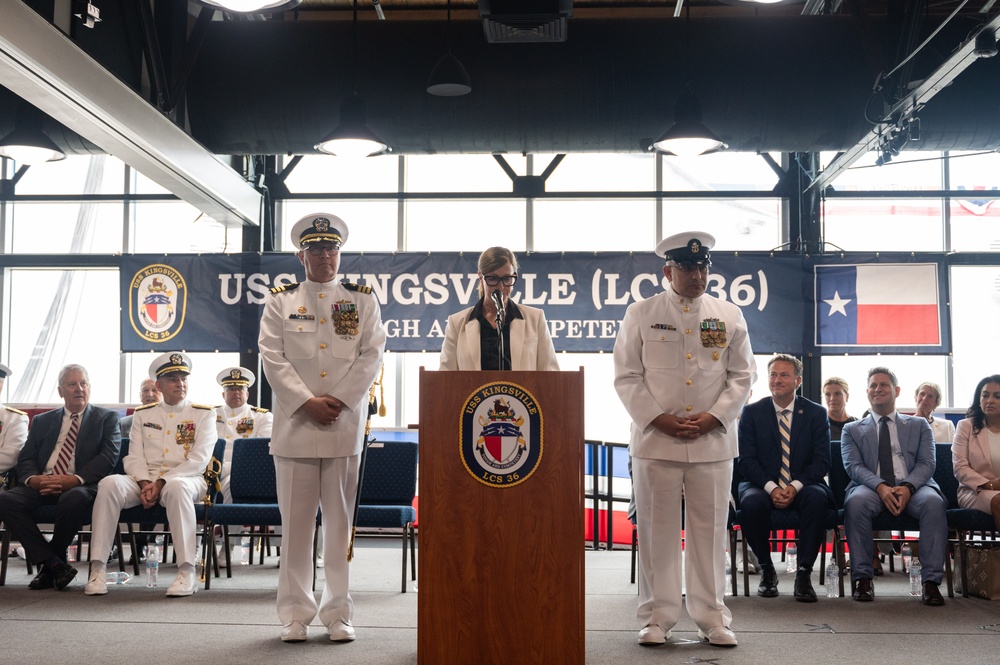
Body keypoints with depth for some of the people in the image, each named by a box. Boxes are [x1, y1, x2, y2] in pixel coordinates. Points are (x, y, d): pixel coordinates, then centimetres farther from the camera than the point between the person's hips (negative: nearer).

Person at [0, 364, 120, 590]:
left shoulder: (107, 418, 13)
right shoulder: (42, 421, 23)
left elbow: (109, 456, -3)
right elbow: (25, 459, 14)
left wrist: (75, 479, -19)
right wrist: (32, 478, -12)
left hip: (80, 486, -4)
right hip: (41, 485, 4)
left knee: (74, 498, -39)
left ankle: (48, 567, -14)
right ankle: (55, 565, -24)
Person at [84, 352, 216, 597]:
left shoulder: (204, 413, 7)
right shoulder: (142, 415, 18)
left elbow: (199, 460, -5)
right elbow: (134, 457, 9)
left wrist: (161, 483, -16)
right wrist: (144, 483, -13)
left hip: (185, 479, -3)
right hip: (145, 480, 3)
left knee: (177, 487, -40)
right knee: (110, 484, -29)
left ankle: (187, 572, -40)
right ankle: (97, 568, -28)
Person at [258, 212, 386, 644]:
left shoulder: (362, 300, 11)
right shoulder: (280, 301, 10)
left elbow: (371, 356, 2)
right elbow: (272, 358, 1)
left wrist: (338, 400, -9)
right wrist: (307, 403, -10)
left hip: (345, 425, 0)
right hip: (294, 425, 0)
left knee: (341, 522, 2)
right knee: (295, 523, 1)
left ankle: (338, 614, 9)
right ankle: (295, 615, 10)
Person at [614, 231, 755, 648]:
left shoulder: (729, 316, 8)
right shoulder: (641, 314, 3)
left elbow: (742, 375, 8)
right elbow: (627, 376, 1)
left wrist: (713, 417, -6)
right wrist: (658, 419, -9)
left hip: (713, 440, 1)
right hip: (655, 439, -1)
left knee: (710, 530, 5)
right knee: (656, 531, 3)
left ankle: (712, 618, 14)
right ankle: (656, 618, 11)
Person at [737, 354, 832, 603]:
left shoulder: (816, 413, 6)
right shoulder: (752, 412, 5)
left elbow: (822, 461, -1)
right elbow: (746, 459, -2)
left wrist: (795, 486, -18)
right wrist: (771, 487, -19)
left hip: (802, 486, 0)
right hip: (763, 486, 0)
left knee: (817, 498, -34)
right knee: (751, 502, -34)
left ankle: (804, 573, -24)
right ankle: (767, 570, -12)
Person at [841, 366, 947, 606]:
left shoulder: (919, 425, 22)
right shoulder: (852, 430, 21)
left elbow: (927, 463, 8)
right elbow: (853, 466, 4)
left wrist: (908, 487, -15)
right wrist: (881, 487, -17)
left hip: (913, 488, 1)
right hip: (872, 487, 0)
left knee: (933, 501, -34)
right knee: (856, 501, -36)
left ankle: (931, 581, -32)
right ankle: (862, 578, -29)